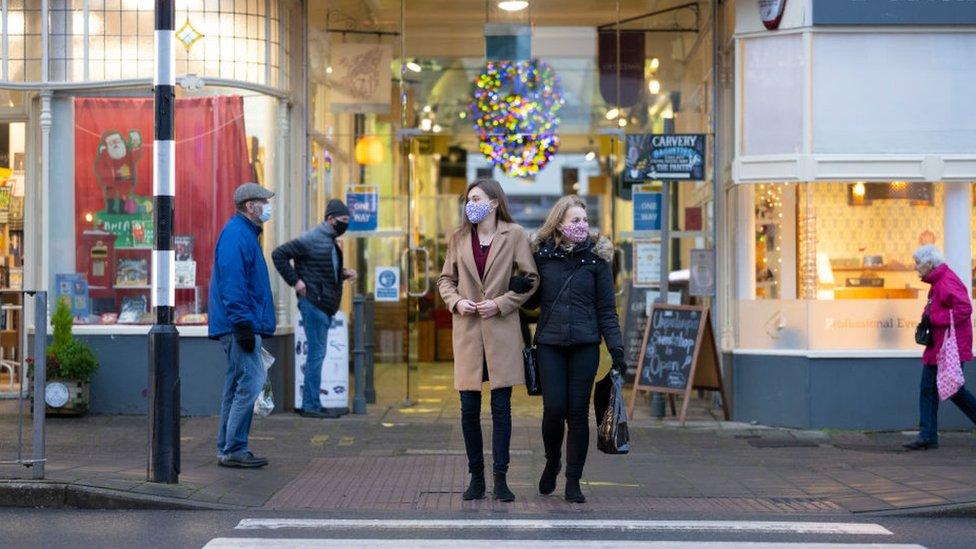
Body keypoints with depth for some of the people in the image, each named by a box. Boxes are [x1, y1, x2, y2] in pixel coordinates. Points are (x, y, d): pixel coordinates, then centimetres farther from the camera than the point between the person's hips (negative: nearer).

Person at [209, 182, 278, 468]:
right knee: (250, 382, -10)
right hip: (239, 325, -11)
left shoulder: (246, 233, 20)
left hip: (238, 326, 11)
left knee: (237, 385, 13)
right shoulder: (236, 235, -14)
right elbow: (233, 286, -21)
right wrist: (244, 326, -23)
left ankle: (227, 449, 19)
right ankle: (234, 450, -6)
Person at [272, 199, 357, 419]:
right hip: (313, 303, -9)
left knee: (317, 354, 12)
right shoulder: (311, 240, -12)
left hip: (325, 306, 9)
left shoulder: (331, 242, 16)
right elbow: (278, 254, -13)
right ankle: (311, 405, -3)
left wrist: (342, 273, 9)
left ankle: (312, 404, 17)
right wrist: (295, 281, -16)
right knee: (316, 353, -7)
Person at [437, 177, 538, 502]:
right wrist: (456, 302, -4)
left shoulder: (514, 235, -1)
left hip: (501, 329, -3)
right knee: (469, 408, 4)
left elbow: (530, 279, 0)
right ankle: (476, 477, 15)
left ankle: (500, 478, 8)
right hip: (467, 331, 3)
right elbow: (446, 279, 15)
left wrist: (501, 303, -10)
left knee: (501, 407, 1)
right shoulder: (459, 237, 8)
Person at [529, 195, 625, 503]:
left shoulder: (596, 257, 4)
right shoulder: (542, 255, 4)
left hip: (585, 344, 0)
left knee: (578, 412, 0)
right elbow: (533, 298, 13)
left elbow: (606, 308, 5)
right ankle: (552, 462, 21)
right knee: (554, 408, -7)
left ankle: (573, 482, 10)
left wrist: (616, 347, -3)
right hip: (550, 343, 0)